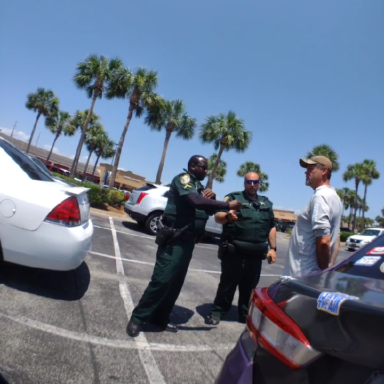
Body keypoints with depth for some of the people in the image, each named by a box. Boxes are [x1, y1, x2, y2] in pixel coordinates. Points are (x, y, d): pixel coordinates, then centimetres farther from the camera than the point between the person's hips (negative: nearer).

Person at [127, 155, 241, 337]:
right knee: (162, 279, -10)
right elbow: (195, 201, -27)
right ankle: (138, 318, 4)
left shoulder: (200, 187, 19)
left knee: (176, 281, 11)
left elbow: (210, 209, 20)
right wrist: (227, 205, -24)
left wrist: (211, 197, -1)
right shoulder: (182, 179, -9)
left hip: (188, 240, 9)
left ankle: (160, 318, 23)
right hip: (174, 239, -9)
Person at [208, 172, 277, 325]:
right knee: (227, 283, 3)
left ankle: (246, 314, 28)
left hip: (255, 254, 4)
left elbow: (272, 227, 18)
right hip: (234, 251, -4)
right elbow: (218, 216, -12)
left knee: (250, 286, 13)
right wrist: (227, 216, -34)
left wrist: (273, 248, 10)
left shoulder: (266, 203, 16)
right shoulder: (233, 198, 1)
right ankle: (217, 311, 17)